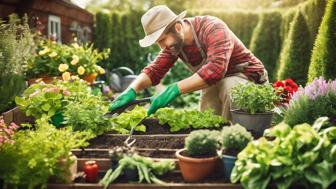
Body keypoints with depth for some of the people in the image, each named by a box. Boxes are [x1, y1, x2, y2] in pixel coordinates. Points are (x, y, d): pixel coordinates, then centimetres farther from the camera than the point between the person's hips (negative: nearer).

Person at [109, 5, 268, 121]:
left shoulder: (213, 28, -31)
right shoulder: (174, 40, -8)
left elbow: (216, 68, -46)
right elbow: (154, 70, -10)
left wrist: (175, 89, -49)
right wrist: (131, 90, -29)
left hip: (246, 76, -6)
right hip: (213, 83, 6)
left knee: (228, 88, -35)